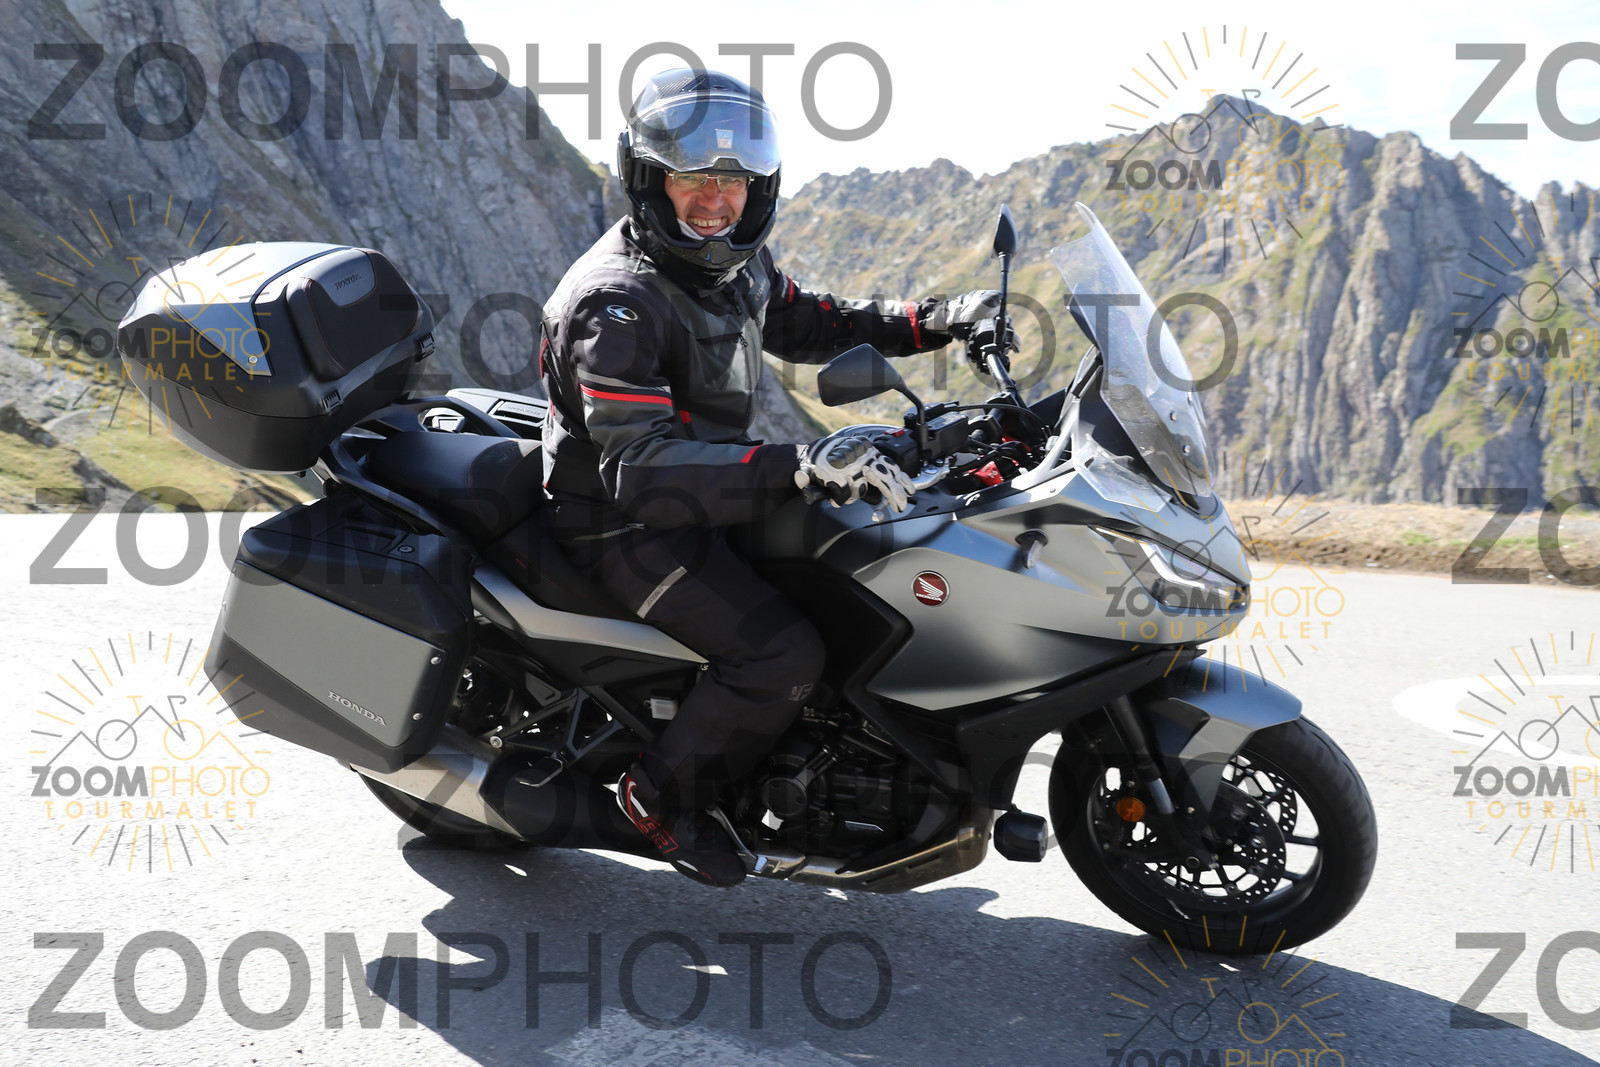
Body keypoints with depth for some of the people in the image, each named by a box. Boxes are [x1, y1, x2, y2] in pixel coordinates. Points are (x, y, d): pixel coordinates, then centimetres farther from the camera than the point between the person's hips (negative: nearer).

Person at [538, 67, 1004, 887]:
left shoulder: (734, 261, 2)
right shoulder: (615, 304, -26)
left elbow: (801, 322, 20)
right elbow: (638, 470, -35)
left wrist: (933, 323, 7)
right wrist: (797, 466, -47)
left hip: (709, 487, 9)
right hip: (627, 526, -9)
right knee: (783, 653, -24)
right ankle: (663, 795, -1)